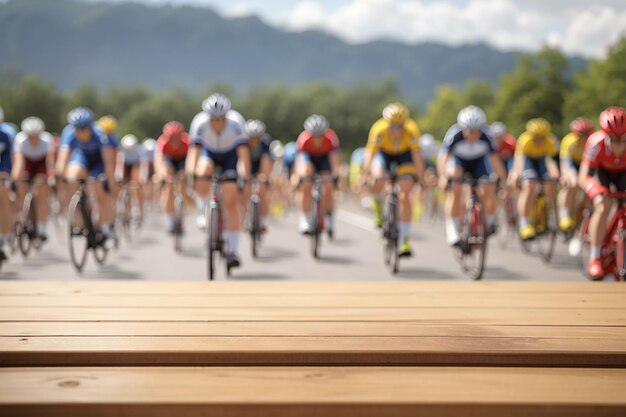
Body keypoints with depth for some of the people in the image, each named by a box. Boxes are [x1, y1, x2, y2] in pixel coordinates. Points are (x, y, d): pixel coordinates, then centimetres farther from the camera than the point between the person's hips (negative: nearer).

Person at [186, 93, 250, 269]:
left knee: (231, 202, -11)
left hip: (229, 156, -1)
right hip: (209, 153, 1)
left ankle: (232, 251, -5)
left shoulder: (235, 126, -34)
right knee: (202, 176, -34)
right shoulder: (200, 123, -33)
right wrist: (190, 173, -54)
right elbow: (194, 149, -40)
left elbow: (243, 151, -41)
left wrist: (245, 174, -54)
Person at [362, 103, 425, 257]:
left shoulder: (411, 131, -33)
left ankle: (405, 241, -6)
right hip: (384, 153, 0)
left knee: (404, 196, -13)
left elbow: (417, 155, -32)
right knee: (379, 179, -32)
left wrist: (421, 179, -36)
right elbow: (369, 153, -34)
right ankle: (377, 209, 2)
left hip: (404, 155, 0)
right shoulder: (379, 130, -35)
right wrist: (364, 178, -40)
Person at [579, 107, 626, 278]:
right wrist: (598, 194, -51)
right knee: (603, 206, -24)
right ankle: (595, 259, -14)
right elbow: (584, 177, -35)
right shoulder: (597, 143, -37)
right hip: (601, 170, -2)